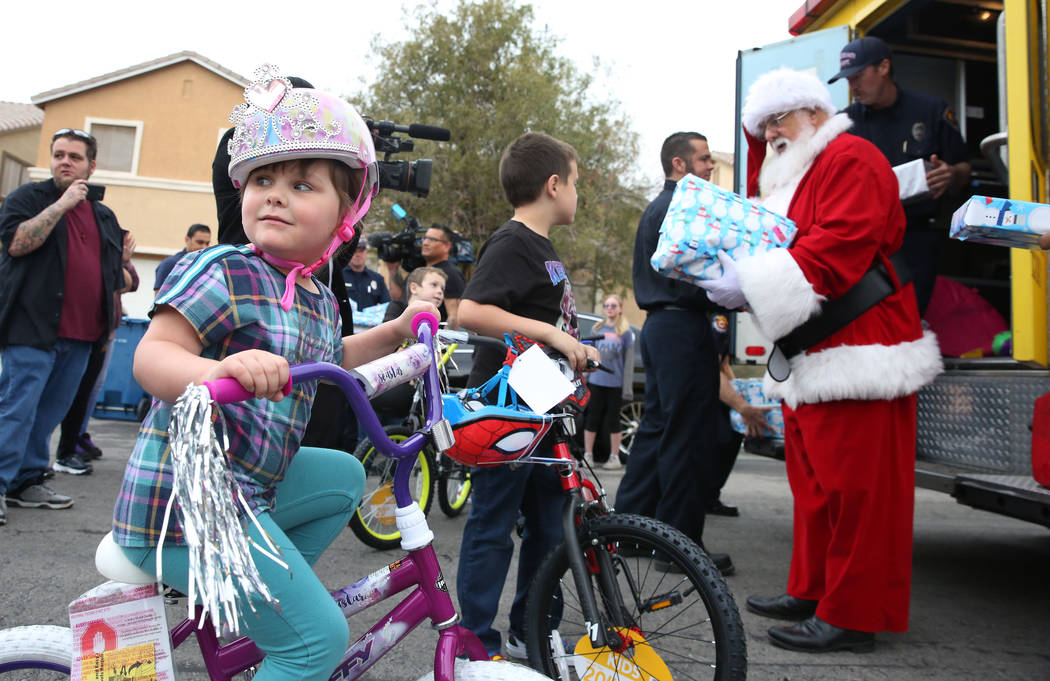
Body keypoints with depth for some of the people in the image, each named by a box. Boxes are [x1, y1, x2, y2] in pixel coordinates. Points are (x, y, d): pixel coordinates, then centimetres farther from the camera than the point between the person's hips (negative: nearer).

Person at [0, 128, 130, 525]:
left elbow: (114, 275, 28)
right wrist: (62, 203, -14)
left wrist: (124, 259, 7)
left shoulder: (104, 217, 19)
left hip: (81, 334, 6)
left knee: (50, 411, 11)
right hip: (33, 327, -5)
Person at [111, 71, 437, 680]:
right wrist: (220, 370, -46)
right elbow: (151, 356, -26)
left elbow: (330, 358, 30)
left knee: (345, 477, 30)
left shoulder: (321, 301, 9)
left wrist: (398, 328, 23)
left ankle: (268, 593, 22)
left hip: (250, 485, 9)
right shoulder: (225, 272, -16)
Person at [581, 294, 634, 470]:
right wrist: (585, 378, 8)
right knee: (592, 419, 5)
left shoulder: (625, 332, 0)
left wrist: (627, 386, -7)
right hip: (596, 382, 3)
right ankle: (587, 455, 14)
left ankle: (615, 457, 16)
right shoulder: (597, 329, 9)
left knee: (612, 420, 5)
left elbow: (629, 360, -2)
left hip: (615, 384, -3)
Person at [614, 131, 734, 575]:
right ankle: (682, 543, 2)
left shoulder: (655, 208, 21)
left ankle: (627, 522, 21)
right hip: (683, 327, -10)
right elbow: (689, 282, -19)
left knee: (656, 425, 14)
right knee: (688, 437, -5)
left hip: (658, 323, 10)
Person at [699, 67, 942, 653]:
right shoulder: (795, 176, 24)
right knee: (813, 478, 14)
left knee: (852, 484, -5)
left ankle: (852, 616, 3)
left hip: (856, 351, -10)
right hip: (812, 355, 10)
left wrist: (753, 284, -23)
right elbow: (772, 244, 24)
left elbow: (839, 246, -21)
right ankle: (814, 592, 24)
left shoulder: (851, 159, -8)